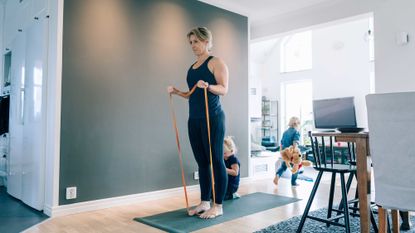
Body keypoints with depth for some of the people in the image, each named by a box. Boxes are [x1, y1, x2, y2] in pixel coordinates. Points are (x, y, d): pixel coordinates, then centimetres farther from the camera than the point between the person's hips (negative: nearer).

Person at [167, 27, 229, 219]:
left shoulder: (216, 62, -2)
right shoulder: (192, 67, 19)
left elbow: (224, 89, -12)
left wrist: (208, 86, -30)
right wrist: (176, 92, 8)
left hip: (212, 118, -7)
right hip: (194, 119, 8)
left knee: (216, 160, -2)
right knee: (201, 161, 10)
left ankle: (218, 206, 7)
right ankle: (204, 202, 20)